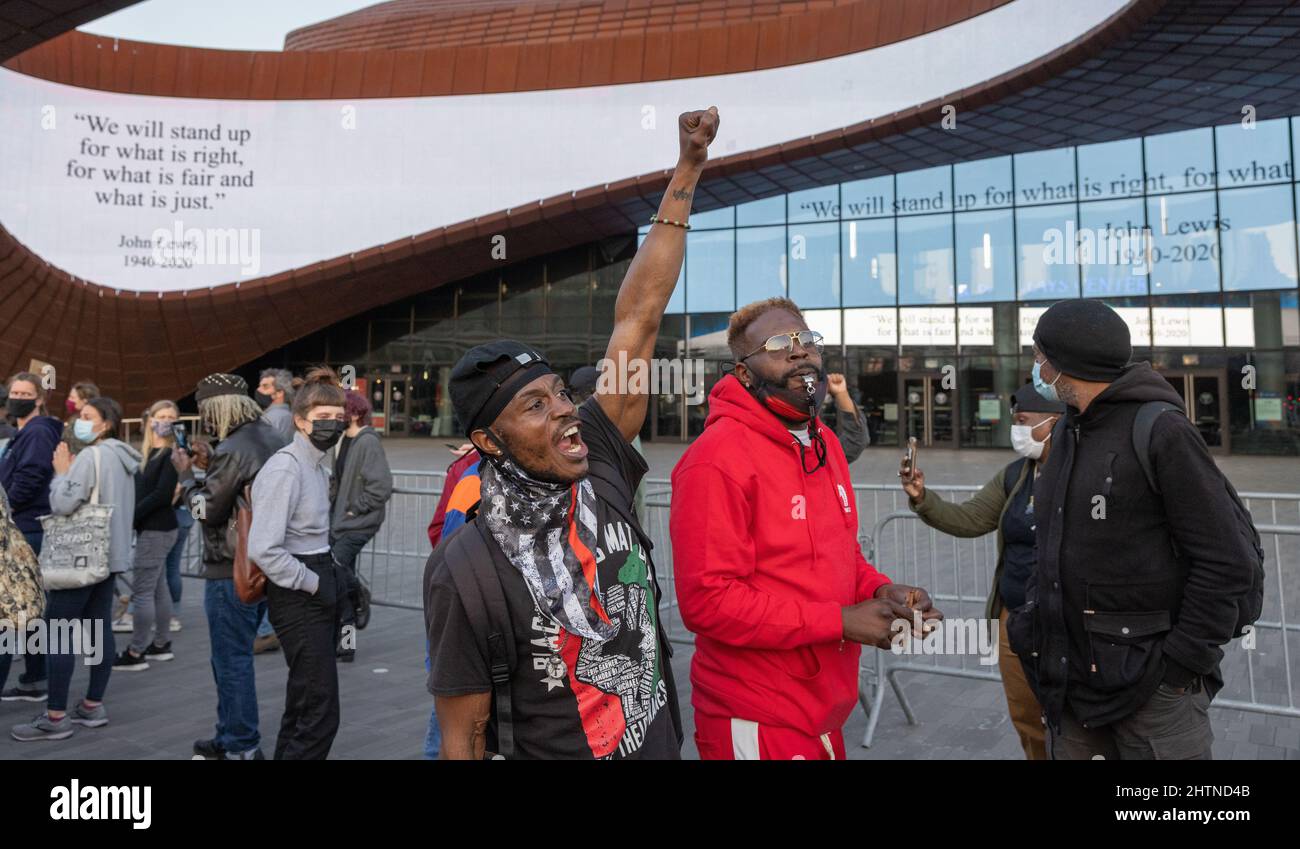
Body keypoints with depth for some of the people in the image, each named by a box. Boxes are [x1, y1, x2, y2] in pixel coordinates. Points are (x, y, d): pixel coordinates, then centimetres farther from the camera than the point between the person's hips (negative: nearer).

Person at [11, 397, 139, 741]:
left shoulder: (91, 455, -15)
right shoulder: (123, 458, 14)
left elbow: (63, 504, -19)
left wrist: (61, 471, -5)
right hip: (110, 553, 9)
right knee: (99, 628, 10)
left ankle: (55, 717, -1)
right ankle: (93, 706, 15)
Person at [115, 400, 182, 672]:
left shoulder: (172, 454, -12)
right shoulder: (146, 451, 12)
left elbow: (162, 495, -17)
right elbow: (139, 489, 10)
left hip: (156, 529, -8)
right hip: (153, 527, 8)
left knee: (141, 590, -4)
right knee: (159, 588, 15)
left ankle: (135, 653, 4)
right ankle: (160, 644, 25)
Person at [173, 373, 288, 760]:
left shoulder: (233, 449, -19)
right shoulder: (271, 439, 9)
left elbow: (207, 510, -14)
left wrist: (186, 473, -1)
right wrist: (210, 465, 13)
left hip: (231, 571, -9)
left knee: (232, 660, 1)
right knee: (234, 656, 20)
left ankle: (243, 747, 10)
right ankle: (230, 735, 31)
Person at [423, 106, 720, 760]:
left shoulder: (600, 465, -12)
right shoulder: (469, 575, -23)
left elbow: (638, 316, -12)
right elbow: (463, 737, -14)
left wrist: (687, 168, -10)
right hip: (547, 747, -5)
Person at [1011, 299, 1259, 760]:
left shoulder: (1161, 431, -12)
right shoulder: (1065, 433, 10)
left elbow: (1226, 562, -13)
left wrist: (1183, 663, -14)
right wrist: (1033, 612, 8)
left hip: (1150, 682, -7)